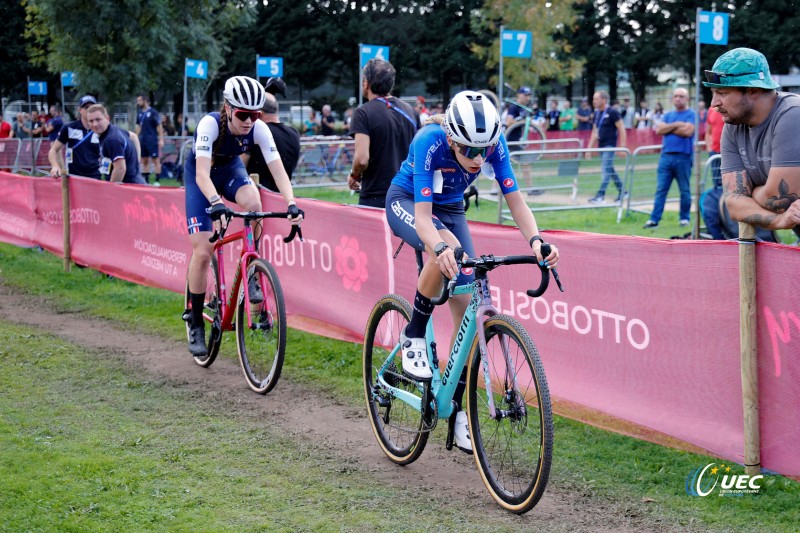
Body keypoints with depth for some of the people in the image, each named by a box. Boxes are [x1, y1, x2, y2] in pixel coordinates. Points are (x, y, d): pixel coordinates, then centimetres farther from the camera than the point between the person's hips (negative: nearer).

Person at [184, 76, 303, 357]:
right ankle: (196, 325, 3)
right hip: (200, 174, -2)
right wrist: (216, 203, -61)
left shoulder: (259, 129, -25)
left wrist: (291, 203, -48)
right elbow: (202, 174, -43)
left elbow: (278, 170, -30)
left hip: (230, 168, 3)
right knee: (202, 251, -12)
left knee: (253, 202, -34)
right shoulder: (210, 124, -34)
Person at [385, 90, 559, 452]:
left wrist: (535, 240, -42)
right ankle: (413, 337, -16)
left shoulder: (494, 142, -25)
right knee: (445, 250, -38)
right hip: (406, 202, -4)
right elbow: (423, 215, -40)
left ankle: (456, 408, 4)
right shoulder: (430, 141, -35)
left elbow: (515, 201, -23)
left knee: (466, 307, -7)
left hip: (450, 209, 4)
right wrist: (441, 247, -60)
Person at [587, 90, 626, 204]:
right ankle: (622, 191, 27)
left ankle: (600, 196, -14)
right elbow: (594, 132, 16)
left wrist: (622, 147, -15)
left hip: (610, 146, -8)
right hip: (601, 146, 8)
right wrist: (589, 148, 11)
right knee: (610, 170, 14)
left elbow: (622, 129, -11)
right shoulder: (597, 113, 11)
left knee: (606, 171, -11)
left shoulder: (612, 112, -11)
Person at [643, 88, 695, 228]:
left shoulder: (691, 114, 1)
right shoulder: (668, 115, 18)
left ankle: (684, 218, 13)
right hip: (666, 156, 4)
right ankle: (654, 219, -1)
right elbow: (659, 130, 4)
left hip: (683, 156, -4)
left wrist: (669, 128, -3)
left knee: (685, 190, 4)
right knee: (661, 189, 0)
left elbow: (688, 131, -14)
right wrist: (676, 125, -6)